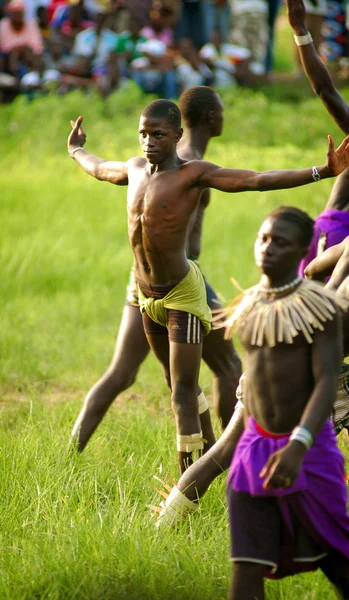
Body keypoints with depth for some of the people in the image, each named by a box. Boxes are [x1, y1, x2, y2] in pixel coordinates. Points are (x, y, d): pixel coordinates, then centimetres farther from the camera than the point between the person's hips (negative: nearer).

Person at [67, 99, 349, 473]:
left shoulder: (193, 174, -14)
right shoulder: (135, 169, 7)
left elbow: (258, 181, -24)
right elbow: (99, 168, 31)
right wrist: (75, 150, 52)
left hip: (182, 294, -7)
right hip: (147, 297, 7)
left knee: (183, 394, -9)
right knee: (177, 384, 22)